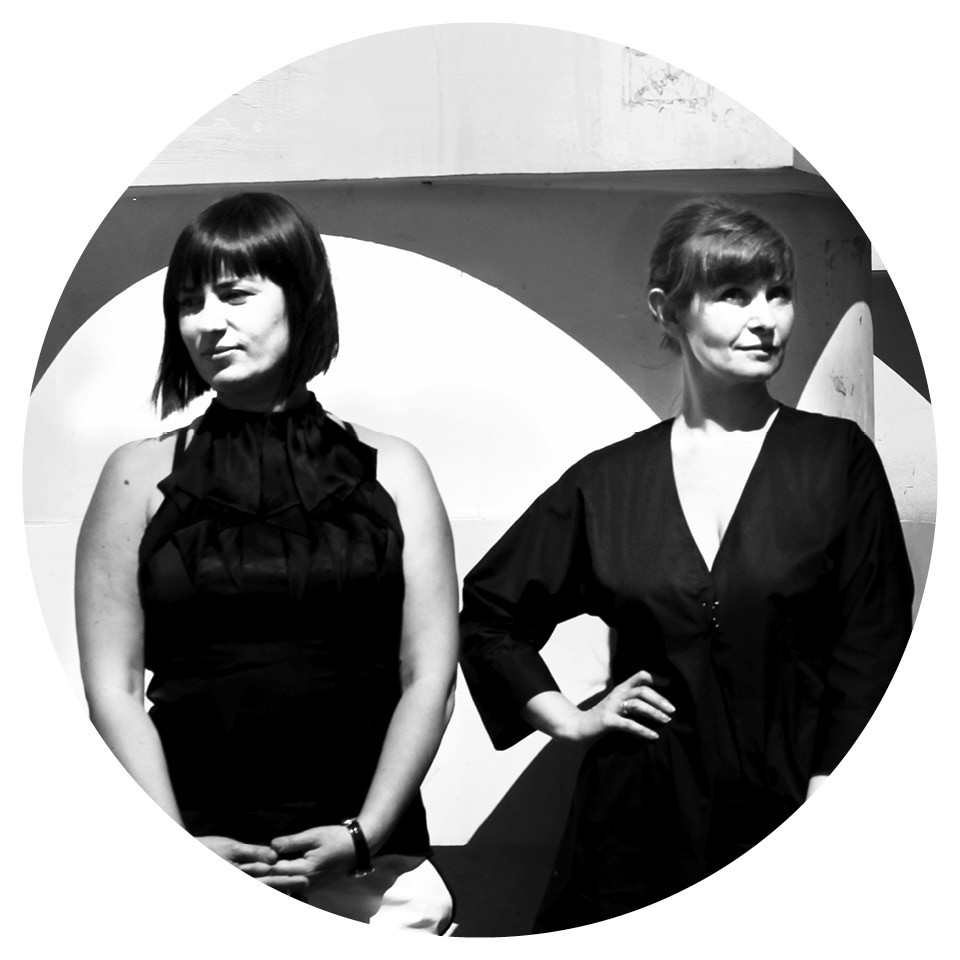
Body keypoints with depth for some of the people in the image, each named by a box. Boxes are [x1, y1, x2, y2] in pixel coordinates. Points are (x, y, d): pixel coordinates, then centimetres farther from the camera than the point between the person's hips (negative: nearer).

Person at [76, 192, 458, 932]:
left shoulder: (391, 471, 6)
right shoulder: (141, 475, 5)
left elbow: (429, 676, 1)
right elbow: (113, 688, 1)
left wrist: (363, 837, -9)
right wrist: (175, 844, -10)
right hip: (194, 858, 0)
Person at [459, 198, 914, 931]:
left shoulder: (839, 458, 0)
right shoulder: (607, 483, 4)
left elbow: (873, 644, -4)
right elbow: (488, 611, 16)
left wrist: (825, 800, -11)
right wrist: (566, 719, 7)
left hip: (785, 812, -1)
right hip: (640, 819, 2)